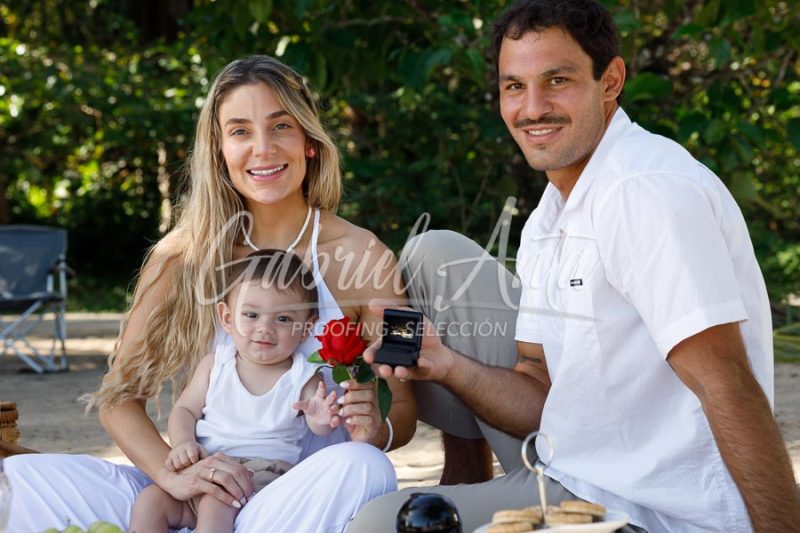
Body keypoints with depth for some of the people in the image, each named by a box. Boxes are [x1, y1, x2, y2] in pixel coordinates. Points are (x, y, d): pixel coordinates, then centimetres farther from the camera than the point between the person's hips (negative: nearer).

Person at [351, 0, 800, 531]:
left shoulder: (650, 190, -21)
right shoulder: (547, 223, 9)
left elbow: (728, 389, -25)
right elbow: (543, 403, 9)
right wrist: (448, 367, -9)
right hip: (574, 480, 9)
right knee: (434, 258, 9)